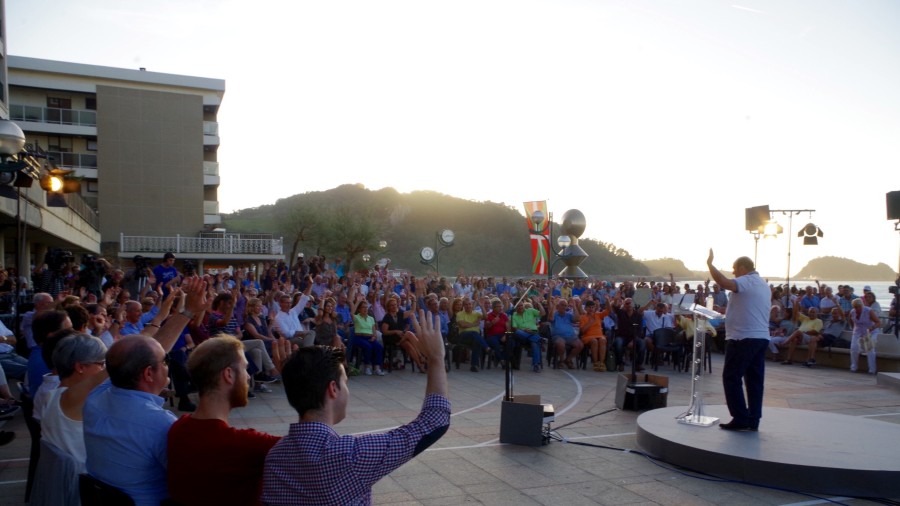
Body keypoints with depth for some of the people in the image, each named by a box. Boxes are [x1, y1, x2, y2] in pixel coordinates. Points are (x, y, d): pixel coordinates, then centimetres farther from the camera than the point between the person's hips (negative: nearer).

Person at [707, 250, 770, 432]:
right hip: (762, 337, 9)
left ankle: (741, 419, -3)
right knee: (755, 379, 9)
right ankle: (753, 420, 12)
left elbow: (724, 282, -30)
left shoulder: (747, 282, -11)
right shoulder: (763, 284, 20)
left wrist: (710, 264, -22)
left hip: (743, 338, -9)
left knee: (731, 377, -2)